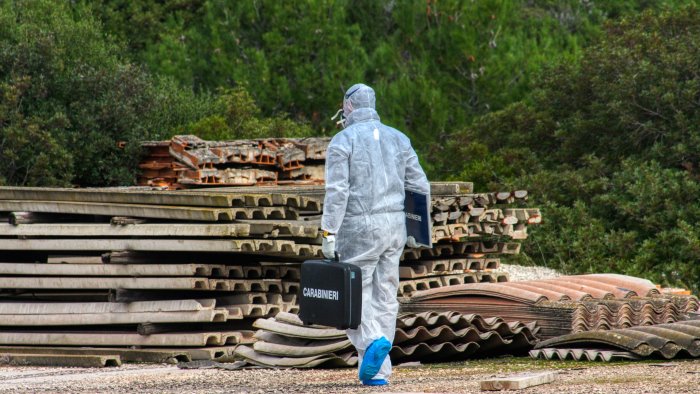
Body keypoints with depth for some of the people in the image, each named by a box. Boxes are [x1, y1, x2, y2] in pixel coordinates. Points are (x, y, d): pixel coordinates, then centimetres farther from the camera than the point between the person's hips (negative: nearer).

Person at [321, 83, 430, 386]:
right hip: (393, 226, 5)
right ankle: (378, 372, 7)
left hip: (359, 228, -5)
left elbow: (336, 192, -14)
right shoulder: (398, 139, 10)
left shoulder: (342, 141, -5)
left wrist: (328, 235, -12)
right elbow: (419, 188, 8)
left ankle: (372, 341, -25)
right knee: (385, 296, 9)